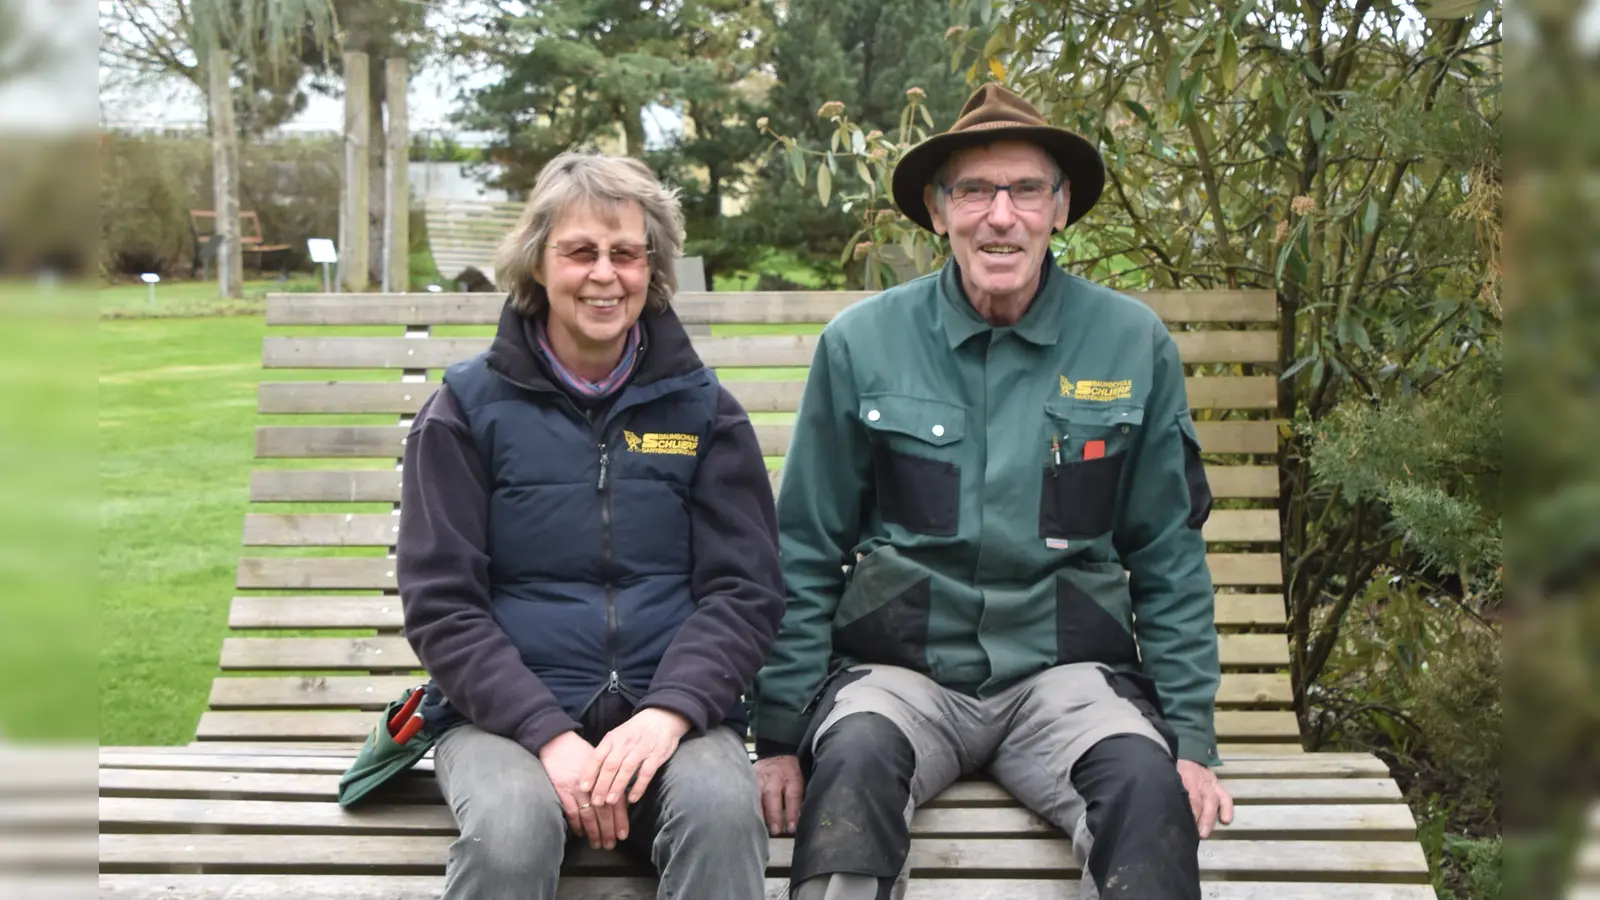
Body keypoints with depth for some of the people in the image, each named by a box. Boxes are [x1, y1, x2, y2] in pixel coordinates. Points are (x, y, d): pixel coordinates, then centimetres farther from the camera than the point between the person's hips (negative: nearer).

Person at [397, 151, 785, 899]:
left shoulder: (702, 409, 10)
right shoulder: (467, 408, 5)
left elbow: (745, 590, 4)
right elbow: (440, 604, -1)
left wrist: (667, 713, -15)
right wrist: (550, 736, -16)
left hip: (667, 711, 1)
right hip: (506, 714, 0)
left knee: (723, 809, -32)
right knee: (512, 830, -33)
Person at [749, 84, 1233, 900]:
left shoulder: (1133, 345, 2)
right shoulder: (862, 343, 0)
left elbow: (1169, 559, 8)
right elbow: (804, 554, 5)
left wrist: (1191, 736, 2)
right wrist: (780, 732, -1)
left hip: (1065, 671, 1)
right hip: (901, 669, 0)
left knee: (1148, 785, -31)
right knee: (854, 761, -33)